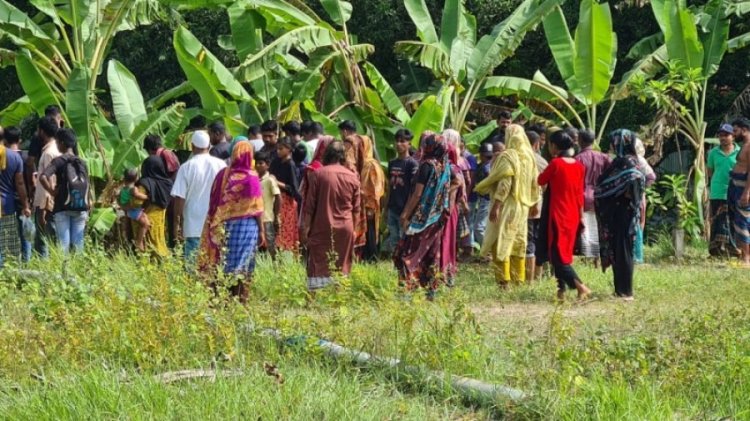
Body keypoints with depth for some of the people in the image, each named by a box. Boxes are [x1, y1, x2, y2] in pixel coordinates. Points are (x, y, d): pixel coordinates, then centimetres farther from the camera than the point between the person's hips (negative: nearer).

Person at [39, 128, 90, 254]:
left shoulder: (59, 161, -4)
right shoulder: (82, 163, 12)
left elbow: (43, 177, -20)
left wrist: (52, 191, -7)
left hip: (63, 208, -4)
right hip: (81, 208, 4)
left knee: (64, 244, -4)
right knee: (78, 243, 4)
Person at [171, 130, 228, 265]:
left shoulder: (186, 167, -6)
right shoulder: (221, 165, 0)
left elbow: (179, 198, -7)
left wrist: (177, 223, 1)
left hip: (194, 226, -2)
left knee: (193, 264, 0)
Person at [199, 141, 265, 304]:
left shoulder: (223, 174, 1)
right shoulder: (251, 177, -10)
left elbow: (215, 204, 5)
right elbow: (256, 207, -7)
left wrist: (217, 226, 13)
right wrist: (261, 231, 0)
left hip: (223, 228, 4)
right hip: (246, 227, -4)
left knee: (223, 264, 8)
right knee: (242, 266, 2)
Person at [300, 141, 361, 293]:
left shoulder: (318, 174, -6)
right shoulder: (352, 177, 2)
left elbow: (309, 205, -4)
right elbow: (356, 209, 7)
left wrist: (305, 228, 2)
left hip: (323, 228, -2)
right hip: (345, 229, 2)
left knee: (319, 265, 1)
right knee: (342, 267, 9)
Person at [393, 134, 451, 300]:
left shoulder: (427, 165, -14)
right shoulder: (445, 166, 6)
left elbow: (417, 194, -16)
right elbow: (446, 192, 12)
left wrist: (406, 214, -12)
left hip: (422, 216, -7)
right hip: (437, 217, 7)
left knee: (410, 253, -3)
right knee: (432, 254, 11)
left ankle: (408, 286, -9)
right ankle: (432, 289, 11)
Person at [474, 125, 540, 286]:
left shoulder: (508, 156, -13)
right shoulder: (529, 156, 7)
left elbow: (504, 183, -21)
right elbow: (534, 184, 11)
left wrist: (496, 205, -21)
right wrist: (531, 203, 19)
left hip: (507, 206, -7)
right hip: (523, 206, 7)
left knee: (501, 243, -3)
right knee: (518, 243, 12)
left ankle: (503, 280, -7)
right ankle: (518, 278, 14)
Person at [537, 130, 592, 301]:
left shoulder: (555, 163, -13)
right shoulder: (578, 166, 4)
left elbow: (541, 181, 1)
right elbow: (579, 193, 8)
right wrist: (581, 216, 14)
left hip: (557, 215, -6)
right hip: (572, 216, 6)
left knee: (556, 253, -5)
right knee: (565, 253, 15)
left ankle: (580, 286, -20)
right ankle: (562, 289, 13)